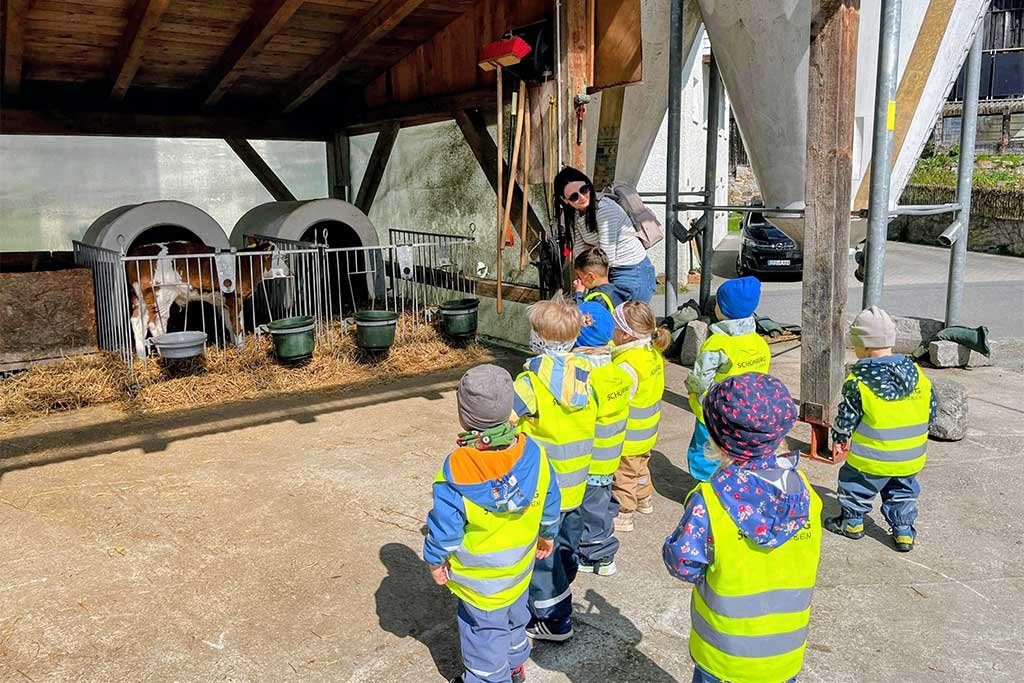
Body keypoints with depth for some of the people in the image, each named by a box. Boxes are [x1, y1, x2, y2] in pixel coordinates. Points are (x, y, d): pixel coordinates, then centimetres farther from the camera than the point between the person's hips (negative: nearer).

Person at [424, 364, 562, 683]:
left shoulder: (456, 469, -29)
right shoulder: (533, 453, -17)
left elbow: (445, 526, -20)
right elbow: (550, 503, -2)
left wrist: (435, 559, -2)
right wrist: (547, 535, 16)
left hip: (479, 577, -5)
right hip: (520, 568, 5)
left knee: (484, 629, 17)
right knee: (515, 615, 28)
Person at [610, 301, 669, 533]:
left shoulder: (628, 364, -31)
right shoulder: (653, 352, -3)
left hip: (628, 434, -9)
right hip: (646, 431, 9)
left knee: (623, 474, 8)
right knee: (640, 466, 29)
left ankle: (623, 515, 22)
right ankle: (643, 500, 47)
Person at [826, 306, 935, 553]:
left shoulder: (860, 377, -17)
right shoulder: (915, 371, -2)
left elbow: (848, 413, -11)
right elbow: (930, 407, 8)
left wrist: (840, 438, 4)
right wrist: (920, 432, 23)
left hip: (872, 457, -5)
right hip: (910, 457, 5)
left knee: (856, 485, 17)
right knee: (902, 491, 23)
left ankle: (852, 521, 30)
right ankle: (904, 530, 26)